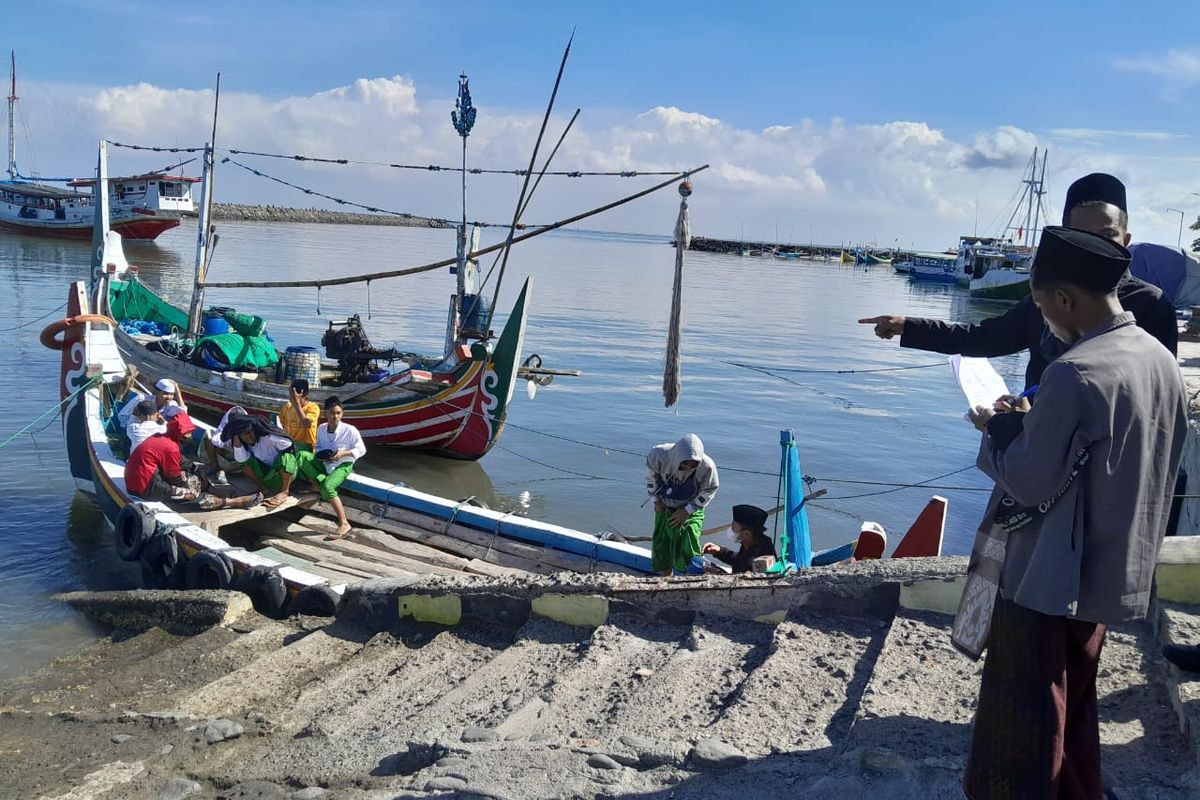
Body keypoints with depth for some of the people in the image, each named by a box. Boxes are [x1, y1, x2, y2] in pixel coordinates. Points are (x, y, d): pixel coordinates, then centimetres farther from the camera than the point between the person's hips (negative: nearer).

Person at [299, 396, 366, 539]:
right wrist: (321, 455, -8)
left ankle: (344, 523, -25)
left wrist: (343, 453, -20)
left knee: (327, 487, -33)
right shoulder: (321, 429, -1)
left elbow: (361, 450, -7)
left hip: (343, 465, -5)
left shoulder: (350, 430, -15)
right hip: (325, 463, 5)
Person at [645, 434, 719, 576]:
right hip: (664, 509, 2)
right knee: (661, 546, 8)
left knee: (688, 552, -13)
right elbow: (650, 474, -5)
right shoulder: (660, 455, -27)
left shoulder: (707, 467, -29)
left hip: (690, 512, -2)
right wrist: (656, 499, -3)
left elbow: (709, 491, -11)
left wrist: (687, 511, -14)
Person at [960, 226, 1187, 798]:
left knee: (1023, 719, 7)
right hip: (1115, 572, 8)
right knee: (1073, 704, 24)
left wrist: (999, 428, -4)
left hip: (1049, 580, -8)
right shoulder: (1162, 361, 1)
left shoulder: (1074, 373, -25)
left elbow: (1030, 482, -22)